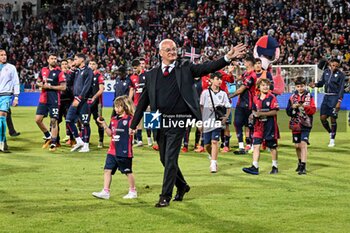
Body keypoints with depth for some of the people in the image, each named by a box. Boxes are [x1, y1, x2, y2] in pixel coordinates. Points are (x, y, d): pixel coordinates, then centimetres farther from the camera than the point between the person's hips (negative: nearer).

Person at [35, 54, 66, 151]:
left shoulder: (59, 72, -4)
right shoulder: (43, 70, 11)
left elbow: (63, 87, -9)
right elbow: (37, 82, 21)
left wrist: (50, 87, -15)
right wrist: (41, 84, -2)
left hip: (54, 100, -5)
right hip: (43, 99, 5)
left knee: (53, 121, -5)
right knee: (38, 119, 2)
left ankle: (53, 143, 0)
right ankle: (48, 136, 23)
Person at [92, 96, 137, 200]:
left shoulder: (129, 119, -10)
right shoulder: (114, 119, 11)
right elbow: (110, 133, 15)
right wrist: (104, 124, 4)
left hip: (124, 151, -7)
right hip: (112, 151, 7)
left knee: (128, 171, 7)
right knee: (107, 170, 2)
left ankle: (133, 191, 22)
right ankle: (106, 192, 5)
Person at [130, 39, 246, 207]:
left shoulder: (185, 69, 1)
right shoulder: (151, 75, 7)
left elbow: (207, 68, -11)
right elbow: (143, 101, 11)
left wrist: (228, 57, -25)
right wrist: (134, 124, 10)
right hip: (159, 122, 4)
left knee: (170, 159, -6)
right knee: (164, 159, 14)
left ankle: (166, 196, 3)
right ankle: (182, 186, 36)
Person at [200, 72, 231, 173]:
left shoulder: (223, 94, 5)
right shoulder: (205, 92, 2)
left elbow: (228, 107, 9)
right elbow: (201, 107, 8)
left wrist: (226, 117, -7)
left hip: (217, 122, -1)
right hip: (207, 121, 1)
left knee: (214, 141, -14)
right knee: (207, 145, 6)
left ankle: (213, 164, -14)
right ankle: (213, 157, 34)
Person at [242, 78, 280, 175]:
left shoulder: (272, 97, -7)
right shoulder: (256, 98, 10)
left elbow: (275, 112, -13)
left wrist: (261, 113, -19)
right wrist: (254, 114, -3)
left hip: (270, 125, -4)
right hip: (259, 125, 4)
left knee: (272, 147, 7)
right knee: (256, 145, -6)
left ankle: (275, 166, 21)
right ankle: (255, 167, -8)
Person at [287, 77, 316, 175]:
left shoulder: (309, 97, 0)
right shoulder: (292, 97, 7)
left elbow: (313, 110, -6)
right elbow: (288, 112, 5)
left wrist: (305, 106, -22)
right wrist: (293, 107, -14)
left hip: (306, 124, -4)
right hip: (295, 124, 4)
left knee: (303, 144, -14)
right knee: (297, 145, 10)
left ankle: (303, 167, -16)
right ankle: (300, 162, 32)